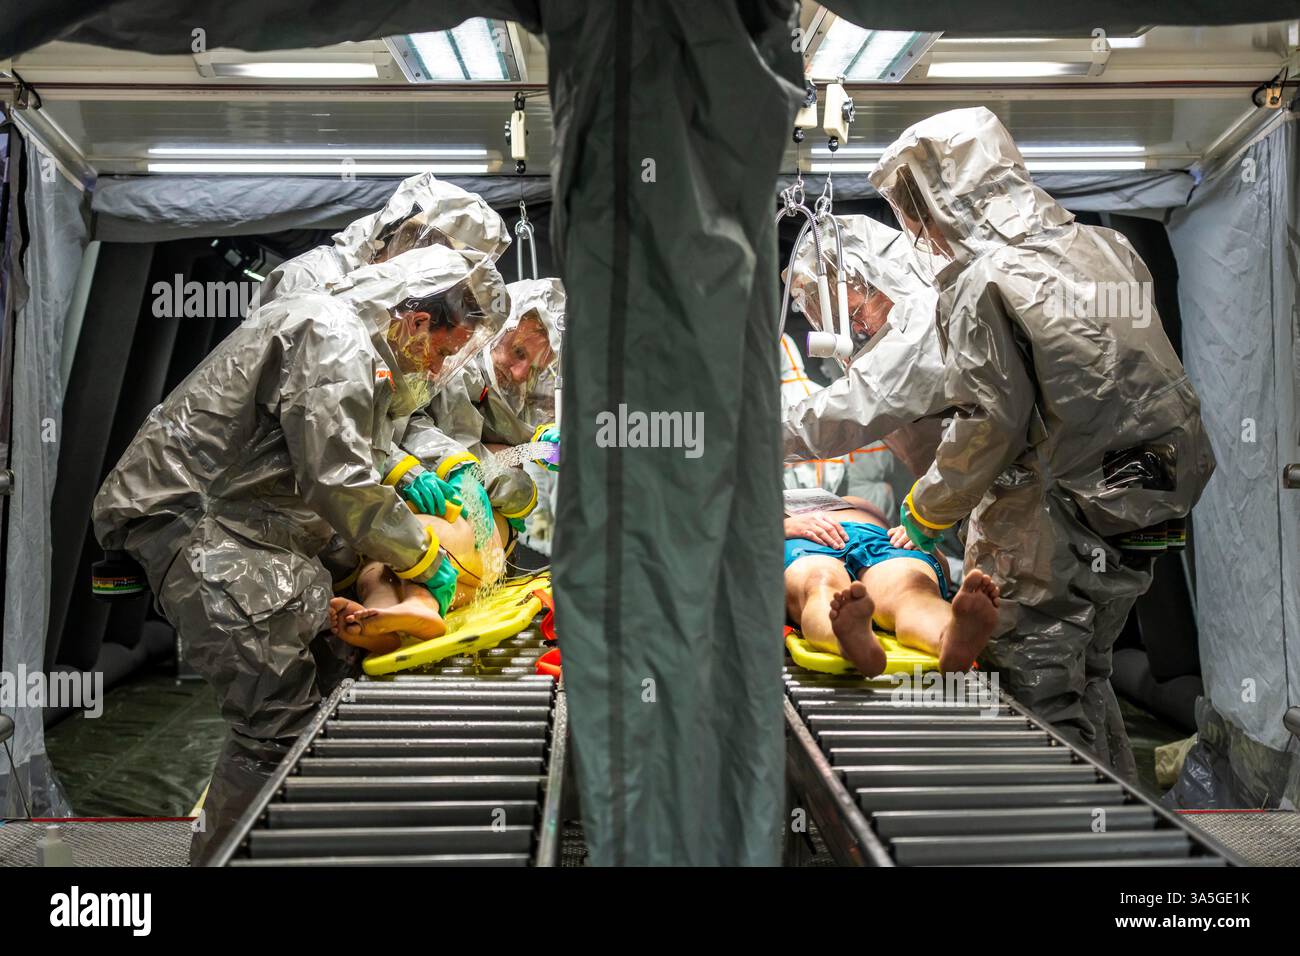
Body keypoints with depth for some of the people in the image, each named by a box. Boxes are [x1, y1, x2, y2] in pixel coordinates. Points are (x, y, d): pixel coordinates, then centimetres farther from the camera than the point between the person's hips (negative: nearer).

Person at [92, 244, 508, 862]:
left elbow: (343, 434, 31)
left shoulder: (358, 337, 16)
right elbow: (339, 483, -23)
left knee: (321, 687, 7)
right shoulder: (333, 337, -17)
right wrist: (424, 557, -12)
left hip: (234, 520, 10)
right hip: (189, 517, -10)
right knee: (281, 715, -15)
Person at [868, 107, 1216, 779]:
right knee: (1089, 682, 22)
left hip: (1047, 529, -9)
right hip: (1137, 524, 9)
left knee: (1042, 704, 2)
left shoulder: (984, 283, -14)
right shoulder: (1107, 250, 11)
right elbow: (1141, 381, 15)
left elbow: (990, 424, -18)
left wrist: (928, 508, -6)